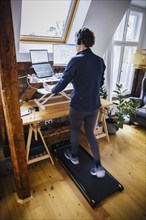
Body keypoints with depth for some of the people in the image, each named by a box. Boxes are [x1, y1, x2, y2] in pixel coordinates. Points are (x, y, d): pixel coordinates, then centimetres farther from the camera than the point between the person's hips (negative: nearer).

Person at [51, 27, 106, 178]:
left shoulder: (76, 60, -16)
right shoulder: (100, 61, 2)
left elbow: (63, 83, -12)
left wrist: (52, 90, 8)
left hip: (78, 106, -5)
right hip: (94, 105, 5)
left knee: (75, 130, 21)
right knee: (90, 133, 18)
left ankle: (74, 156, 42)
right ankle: (98, 166, 18)